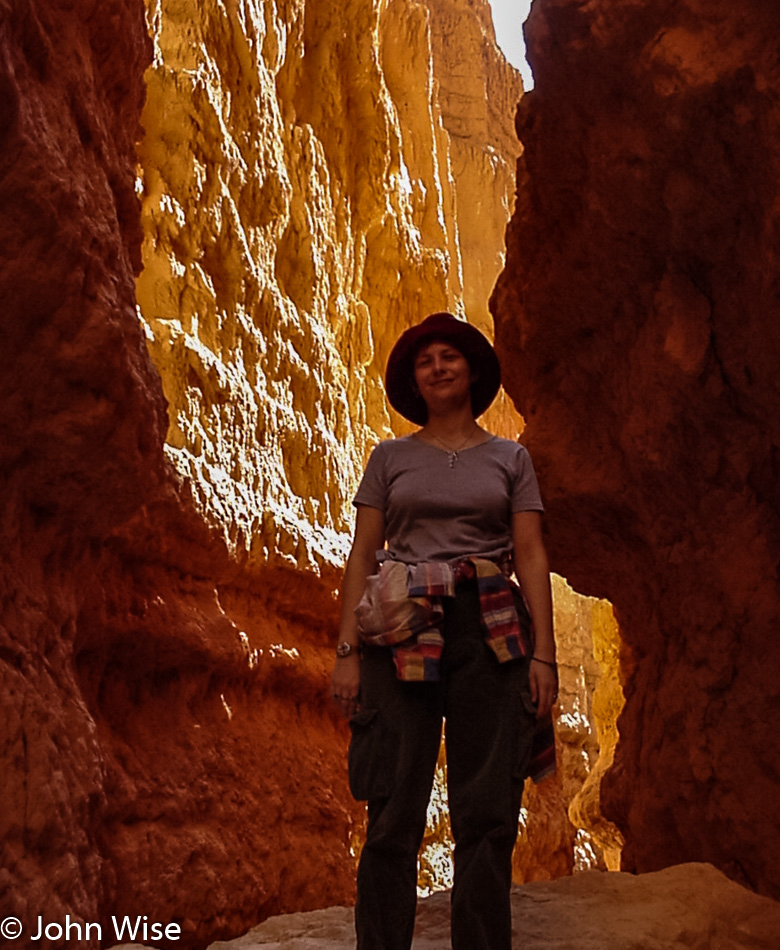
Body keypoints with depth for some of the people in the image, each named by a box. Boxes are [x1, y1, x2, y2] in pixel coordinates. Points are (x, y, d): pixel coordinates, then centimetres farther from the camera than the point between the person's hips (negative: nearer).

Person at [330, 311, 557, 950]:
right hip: (403, 634, 0)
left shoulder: (510, 458, 13)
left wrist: (544, 653, -2)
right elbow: (362, 554, 7)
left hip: (490, 633, 1)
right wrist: (347, 651, -3)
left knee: (487, 811, 1)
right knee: (394, 811, -2)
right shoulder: (391, 458, 12)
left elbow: (531, 556, 7)